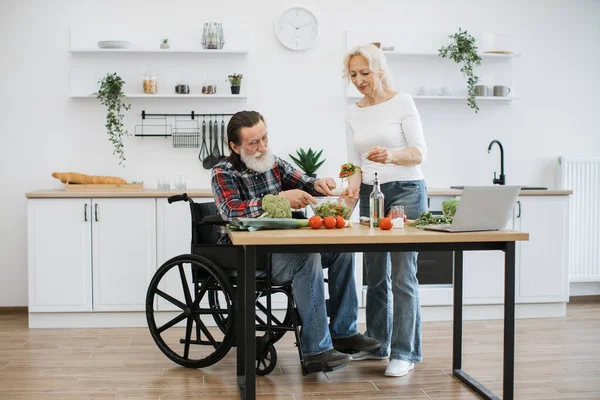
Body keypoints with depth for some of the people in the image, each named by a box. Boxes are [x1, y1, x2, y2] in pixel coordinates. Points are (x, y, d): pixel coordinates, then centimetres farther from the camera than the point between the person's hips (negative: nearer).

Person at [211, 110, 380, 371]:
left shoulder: (275, 164, 8)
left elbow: (303, 183, 10)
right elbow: (232, 211, -27)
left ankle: (343, 332, 3)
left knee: (341, 248, -3)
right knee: (308, 257, -30)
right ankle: (316, 348, -26)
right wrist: (280, 198, -32)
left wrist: (317, 185, -16)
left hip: (282, 247, 7)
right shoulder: (224, 173, -10)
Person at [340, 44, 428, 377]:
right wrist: (353, 184, -12)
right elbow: (355, 162, 9)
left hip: (405, 190, -5)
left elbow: (420, 152, -10)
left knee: (402, 274, -9)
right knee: (375, 274, 10)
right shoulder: (353, 114, 10)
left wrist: (391, 156, -29)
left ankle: (405, 353, -3)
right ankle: (377, 343, 22)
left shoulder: (402, 102, -4)